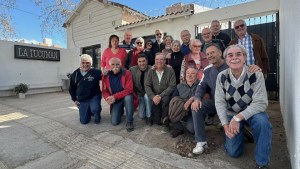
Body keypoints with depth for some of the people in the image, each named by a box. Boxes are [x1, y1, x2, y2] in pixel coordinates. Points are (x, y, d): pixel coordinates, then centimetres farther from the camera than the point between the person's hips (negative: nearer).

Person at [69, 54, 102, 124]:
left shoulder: (96, 72, -11)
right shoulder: (75, 74, 2)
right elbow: (71, 89, 13)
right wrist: (74, 100, 9)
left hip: (94, 96, -3)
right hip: (82, 100, 4)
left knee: (95, 109, -35)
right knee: (84, 121, 1)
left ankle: (97, 116, 3)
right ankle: (90, 111, 35)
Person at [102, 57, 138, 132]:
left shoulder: (127, 73, -17)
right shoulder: (106, 76, -7)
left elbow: (129, 89, -24)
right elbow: (104, 91, -1)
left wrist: (115, 96, -29)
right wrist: (108, 98, -24)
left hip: (126, 97, -2)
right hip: (115, 100, 3)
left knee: (128, 97, -39)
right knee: (114, 122, -7)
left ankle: (129, 122, -19)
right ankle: (120, 111, 29)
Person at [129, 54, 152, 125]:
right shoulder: (132, 69, -6)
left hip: (148, 94, -1)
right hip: (139, 94, 1)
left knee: (147, 96, -35)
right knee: (141, 116, -10)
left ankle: (148, 117, -13)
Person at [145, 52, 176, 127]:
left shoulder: (170, 70, -5)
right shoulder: (151, 71, 3)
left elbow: (172, 86, -11)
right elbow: (147, 86, -1)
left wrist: (160, 96, -21)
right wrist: (153, 96, -18)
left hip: (166, 96, -1)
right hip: (155, 97, 2)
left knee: (165, 99, -37)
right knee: (157, 121, -8)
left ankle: (165, 118, -11)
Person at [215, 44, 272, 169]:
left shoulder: (256, 75, -21)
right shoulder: (221, 77, -14)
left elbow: (261, 103, -24)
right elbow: (220, 102, -13)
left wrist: (238, 118, -33)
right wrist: (225, 125, -20)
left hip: (252, 112, -1)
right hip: (231, 114, 1)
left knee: (263, 122, -37)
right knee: (233, 152, 0)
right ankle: (241, 132, 35)